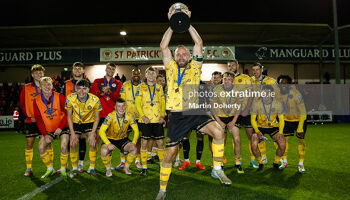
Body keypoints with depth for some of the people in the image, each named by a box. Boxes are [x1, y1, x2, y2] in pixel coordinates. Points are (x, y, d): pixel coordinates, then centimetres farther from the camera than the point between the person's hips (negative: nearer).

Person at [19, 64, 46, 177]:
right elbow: (22, 103, 5)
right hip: (31, 120, 1)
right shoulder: (26, 88, 4)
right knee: (29, 143, 2)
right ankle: (28, 169, 14)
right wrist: (29, 116, -4)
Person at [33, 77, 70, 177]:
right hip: (48, 129, 4)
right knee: (41, 147, -8)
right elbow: (38, 119, -1)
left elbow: (67, 113, -10)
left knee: (64, 147, -19)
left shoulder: (59, 97, -12)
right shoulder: (37, 101, -4)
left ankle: (63, 169, 3)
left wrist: (61, 127, -17)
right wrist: (45, 134, -9)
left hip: (62, 127, -3)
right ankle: (50, 169, 13)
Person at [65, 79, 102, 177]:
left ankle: (92, 168, 2)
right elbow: (69, 116, -9)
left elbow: (97, 117, -12)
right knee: (73, 144, -10)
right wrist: (72, 133, -14)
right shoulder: (70, 98, -21)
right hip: (76, 123, 1)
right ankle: (74, 168, 11)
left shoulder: (95, 99, -24)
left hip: (90, 122, -1)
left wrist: (92, 134, -19)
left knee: (93, 143, -16)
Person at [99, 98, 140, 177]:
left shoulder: (129, 116, -15)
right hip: (110, 139, -2)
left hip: (123, 139, 2)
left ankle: (126, 167, 6)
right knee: (104, 151, -31)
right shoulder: (110, 116, -23)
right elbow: (101, 131, -27)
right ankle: (108, 169, 1)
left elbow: (136, 131, -8)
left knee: (134, 149, -22)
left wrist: (134, 143, -23)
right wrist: (108, 144, -38)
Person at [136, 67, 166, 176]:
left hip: (158, 120, 2)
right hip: (145, 120, -2)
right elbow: (137, 103, 0)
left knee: (160, 143, 6)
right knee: (144, 143, 0)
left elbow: (163, 103, 11)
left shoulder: (159, 87, 14)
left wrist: (162, 115, -2)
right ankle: (144, 168, 11)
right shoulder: (141, 87, 6)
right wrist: (143, 116, -12)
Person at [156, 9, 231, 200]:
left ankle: (217, 169, 0)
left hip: (195, 112, 0)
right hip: (176, 115, 0)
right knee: (170, 153, 4)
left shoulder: (194, 67, 11)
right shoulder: (171, 68, 12)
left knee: (218, 132, -22)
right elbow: (163, 46, 4)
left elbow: (199, 43, 3)